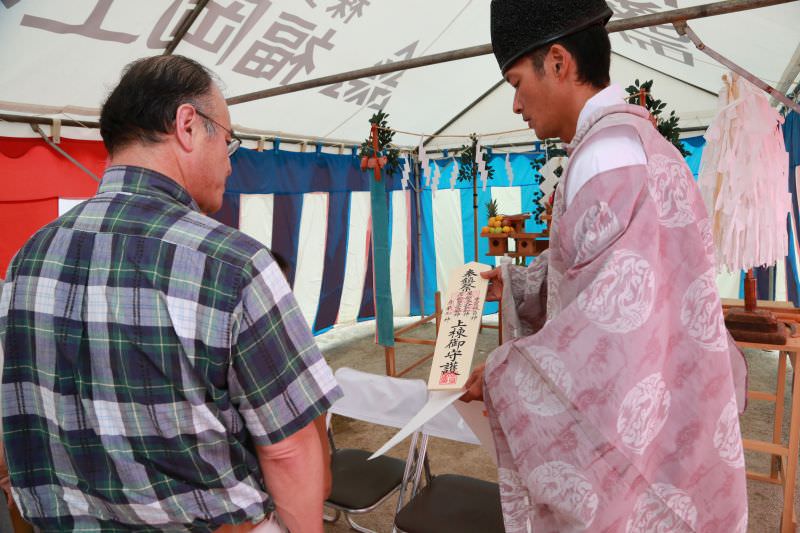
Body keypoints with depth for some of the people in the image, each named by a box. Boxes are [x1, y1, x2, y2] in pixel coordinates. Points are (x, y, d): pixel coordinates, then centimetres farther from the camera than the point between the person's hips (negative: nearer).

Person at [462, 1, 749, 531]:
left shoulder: (613, 150, -22)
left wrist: (504, 373, -17)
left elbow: (617, 308, -28)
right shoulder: (629, 141, 12)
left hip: (625, 427, -9)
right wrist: (515, 282, 25)